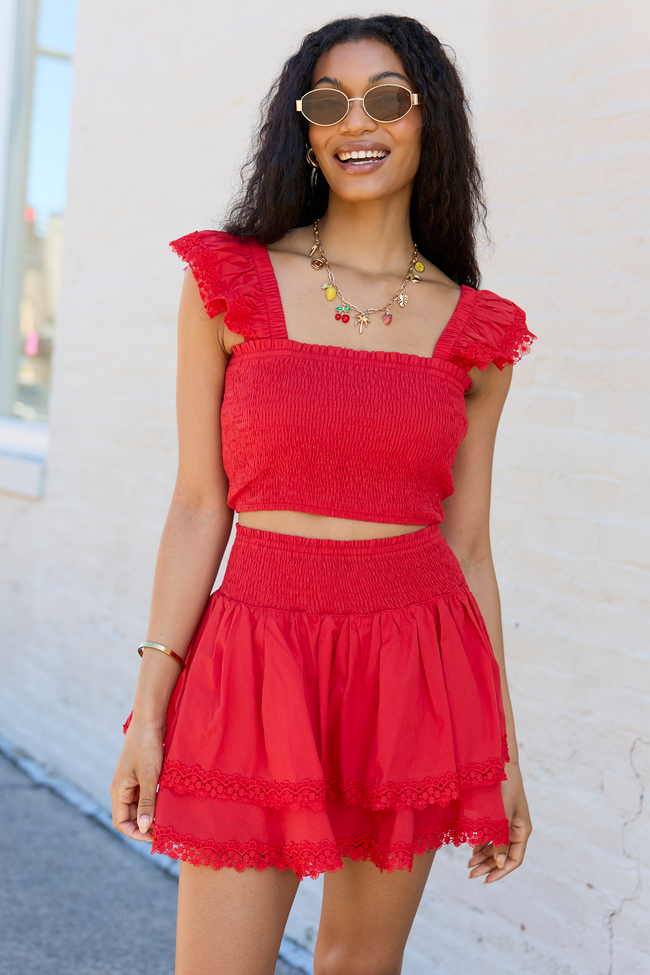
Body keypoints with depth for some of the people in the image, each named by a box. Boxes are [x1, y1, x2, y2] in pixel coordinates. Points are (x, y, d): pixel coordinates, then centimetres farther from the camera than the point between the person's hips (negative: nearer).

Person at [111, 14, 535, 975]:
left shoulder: (474, 332, 5)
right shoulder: (231, 284, 1)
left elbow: (468, 544, 8)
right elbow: (199, 506, -1)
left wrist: (501, 749, 8)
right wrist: (149, 709, -5)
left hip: (415, 667, 2)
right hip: (260, 655, -1)